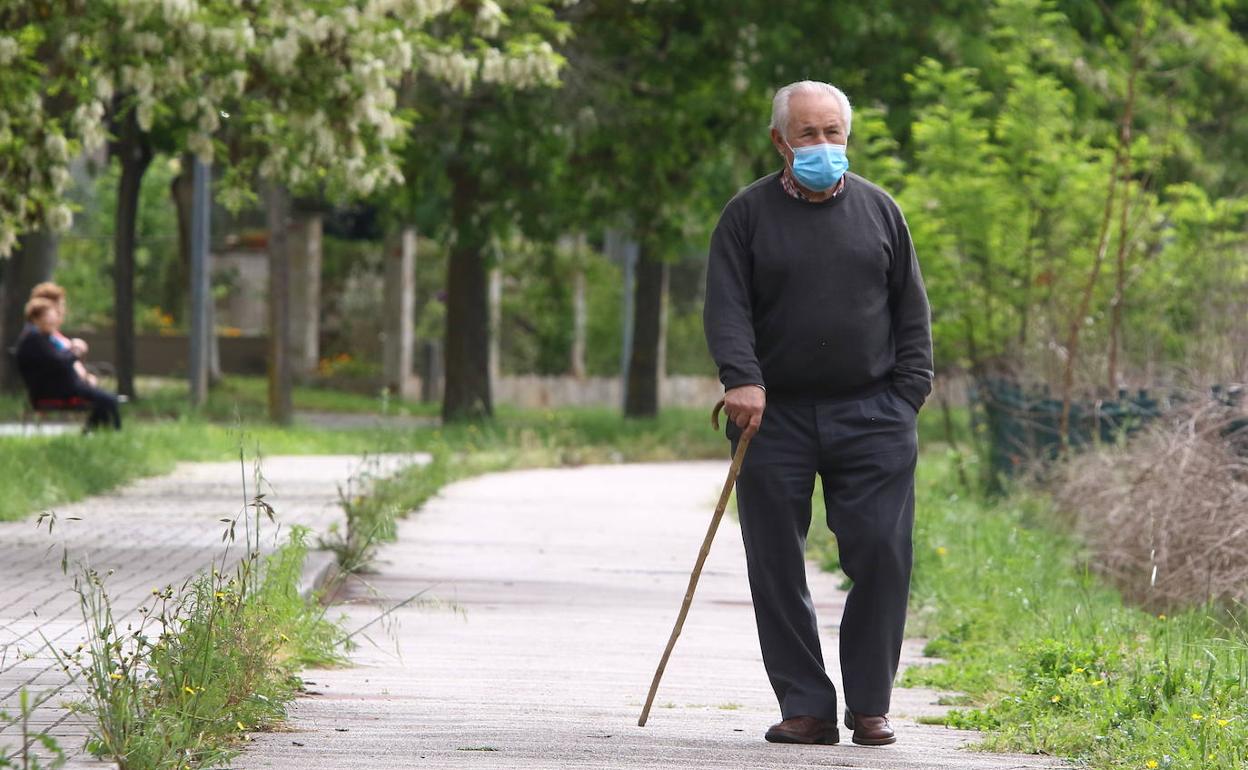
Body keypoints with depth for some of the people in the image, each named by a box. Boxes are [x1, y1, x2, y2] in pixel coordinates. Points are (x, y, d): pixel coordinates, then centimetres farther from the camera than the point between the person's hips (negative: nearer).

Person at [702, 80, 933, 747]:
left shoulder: (879, 211, 11)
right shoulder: (748, 214, 5)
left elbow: (911, 309, 14)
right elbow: (726, 307, -2)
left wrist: (908, 393, 4)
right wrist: (742, 378, -18)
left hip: (871, 416, 1)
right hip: (775, 417, -1)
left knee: (882, 557, -6)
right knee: (777, 567, -1)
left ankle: (870, 705, 5)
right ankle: (806, 708, 6)